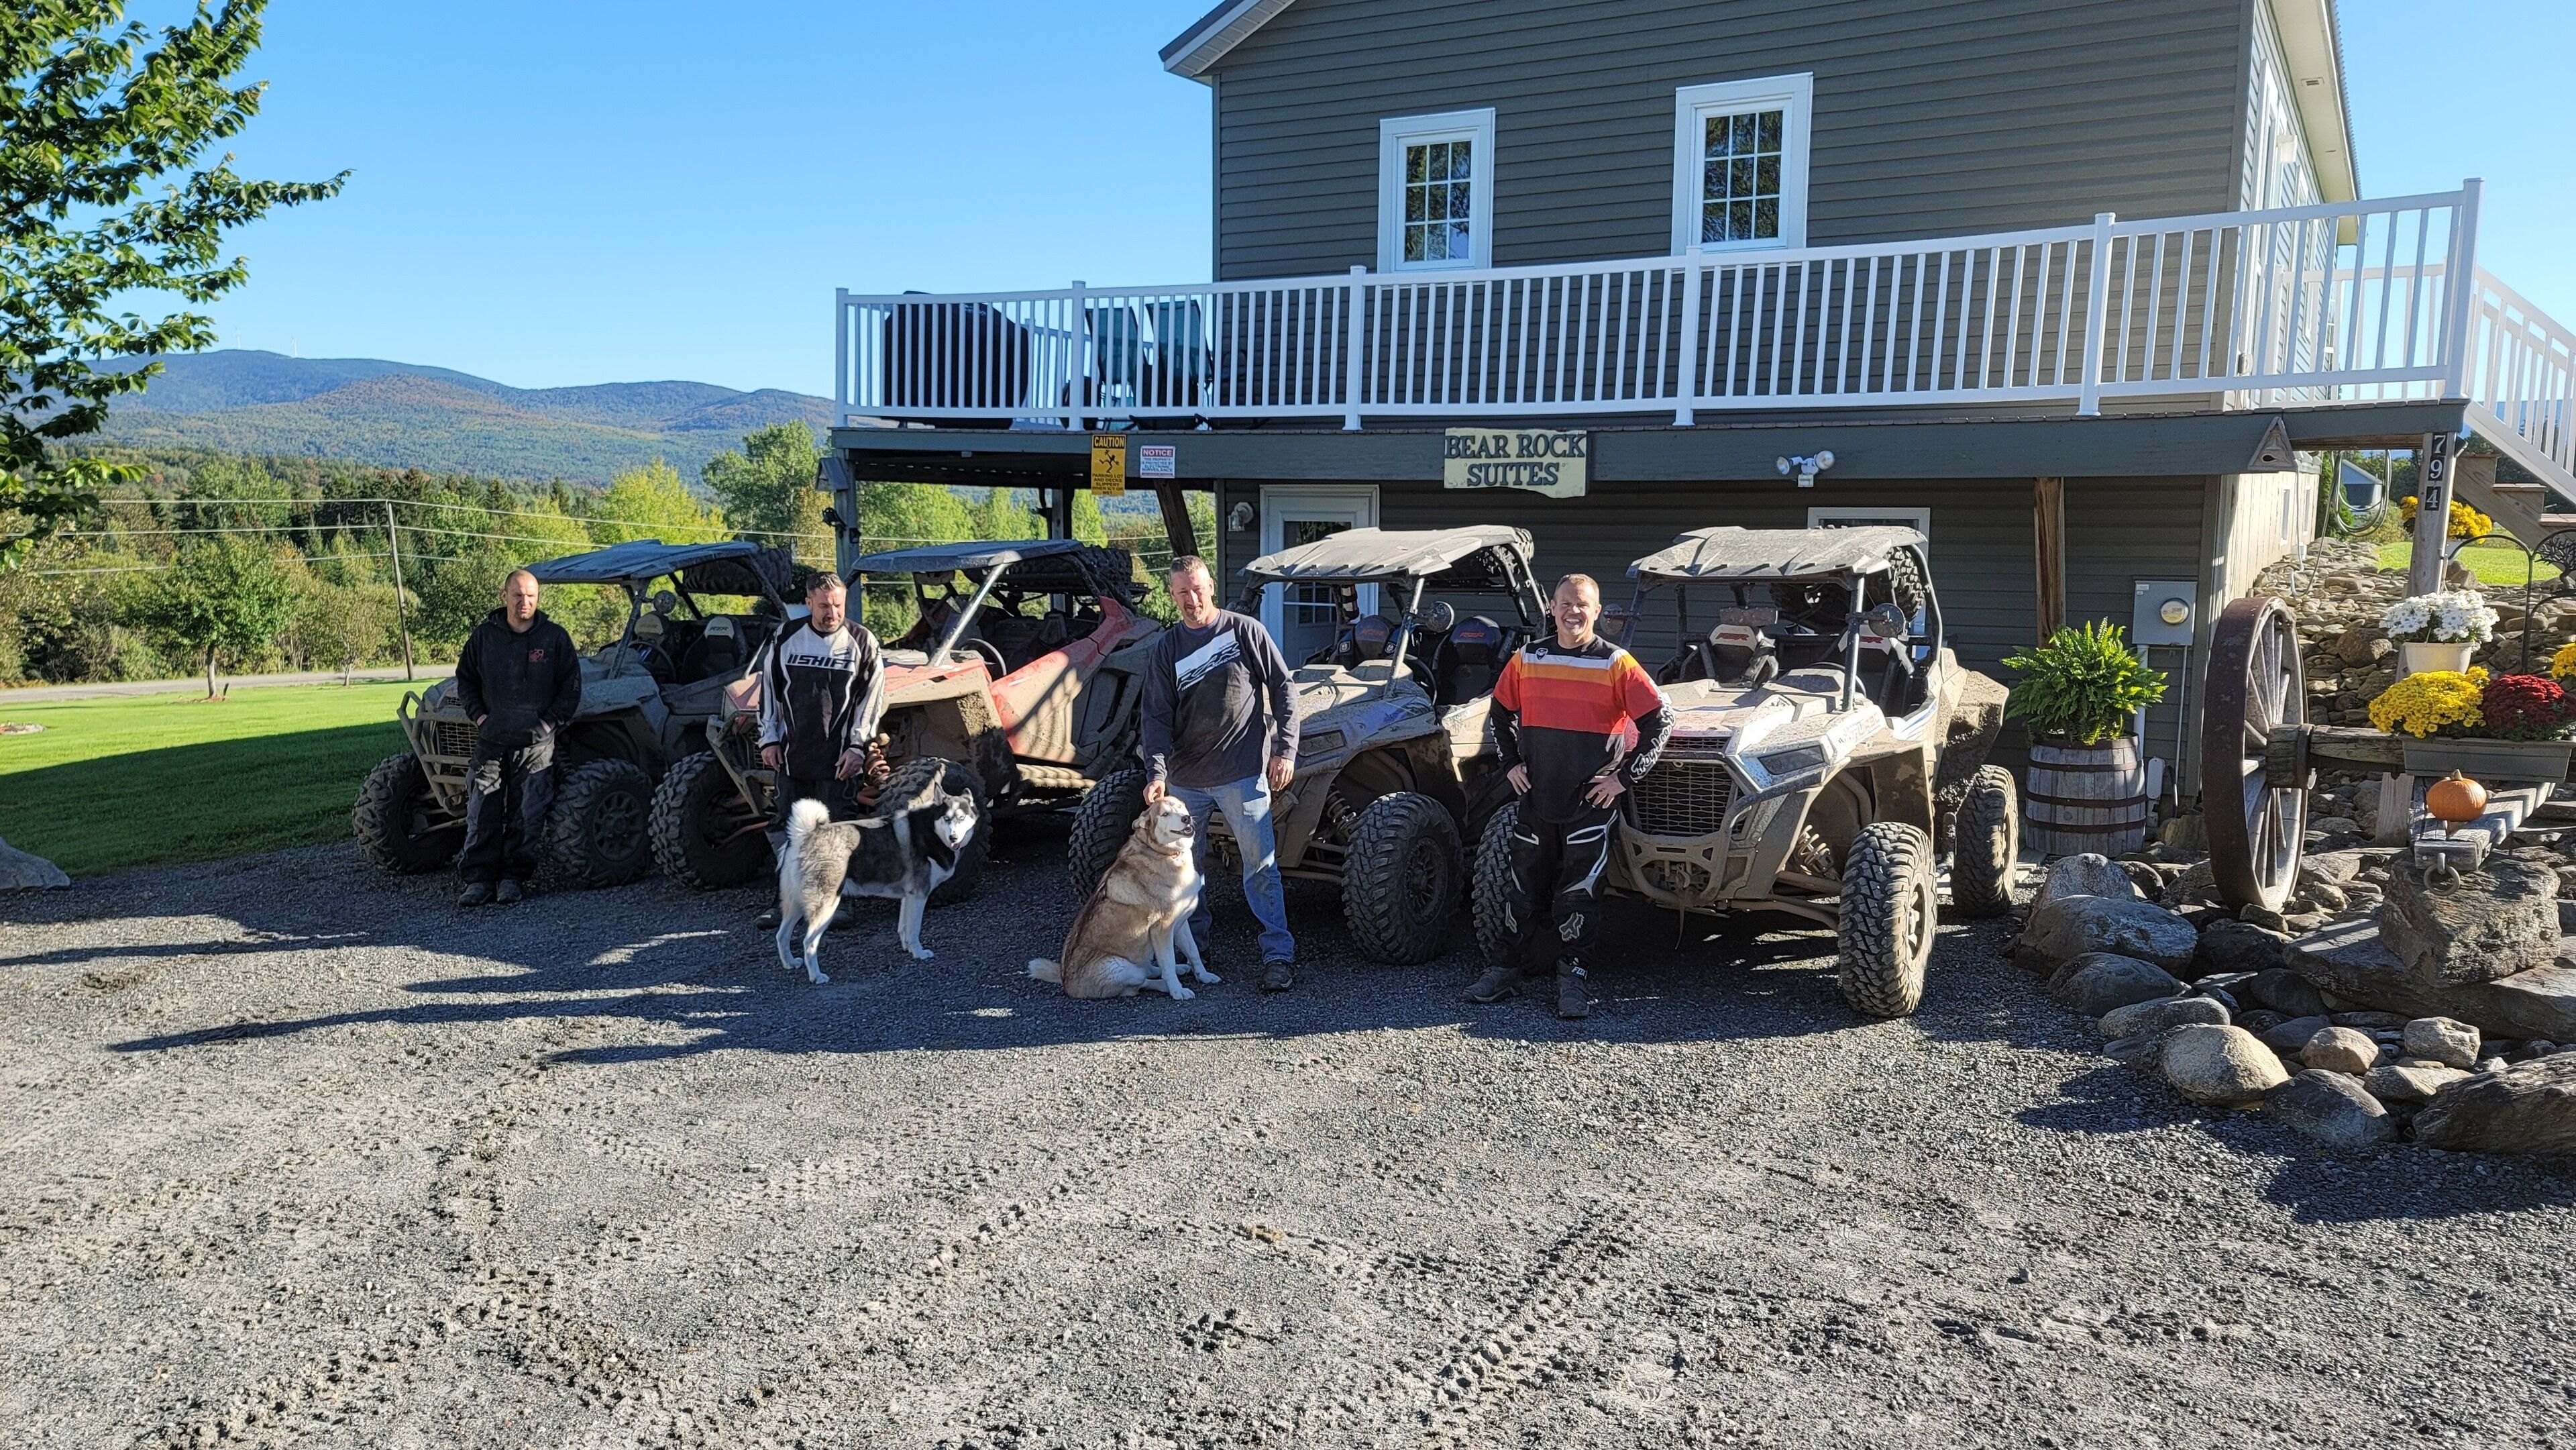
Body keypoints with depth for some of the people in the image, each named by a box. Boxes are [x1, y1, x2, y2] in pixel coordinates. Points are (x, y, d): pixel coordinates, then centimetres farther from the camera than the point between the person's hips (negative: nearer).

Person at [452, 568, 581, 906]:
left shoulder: (554, 637, 3)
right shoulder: (483, 636, 7)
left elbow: (571, 685, 5)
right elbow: (465, 678, 16)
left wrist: (551, 722, -4)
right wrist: (478, 714, 2)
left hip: (536, 743, -1)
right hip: (490, 740, 1)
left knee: (526, 818, 0)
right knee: (482, 817, 0)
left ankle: (513, 878, 10)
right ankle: (478, 879, 6)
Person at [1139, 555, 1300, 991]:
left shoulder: (1246, 632, -1)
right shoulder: (1166, 649, 6)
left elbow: (1283, 691, 1)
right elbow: (1157, 718, 1)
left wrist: (1285, 750, -6)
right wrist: (1157, 772, -12)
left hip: (1243, 774, -4)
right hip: (1186, 778, 4)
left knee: (1261, 864, -4)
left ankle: (1279, 954, 2)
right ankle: (1192, 946, 29)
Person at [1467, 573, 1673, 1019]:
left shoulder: (1616, 664, -7)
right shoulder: (1527, 659, 3)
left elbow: (1660, 720, -6)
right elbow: (1501, 711, 19)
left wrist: (1624, 777, -8)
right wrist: (1510, 763, 9)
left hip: (1590, 803, -3)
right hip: (1536, 797, 3)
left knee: (1578, 894, 2)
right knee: (1526, 890, 11)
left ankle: (1571, 978, 13)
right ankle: (1512, 969, 23)